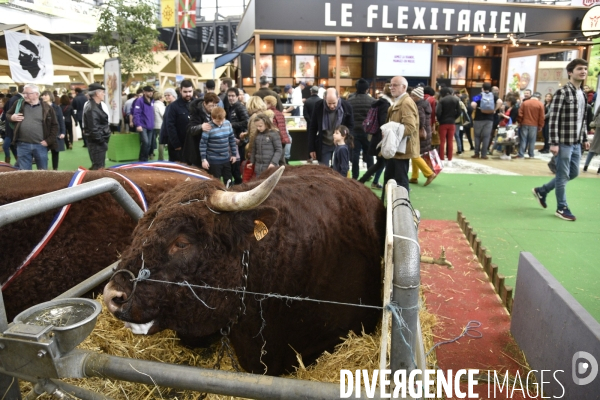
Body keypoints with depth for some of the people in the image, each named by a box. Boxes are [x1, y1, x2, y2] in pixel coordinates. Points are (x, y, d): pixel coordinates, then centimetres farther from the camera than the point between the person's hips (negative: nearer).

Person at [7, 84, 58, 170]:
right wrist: (11, 117, -4)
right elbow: (7, 114, 20)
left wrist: (48, 141, -7)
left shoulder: (47, 108, -1)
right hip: (22, 145, 2)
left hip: (40, 145, -2)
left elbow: (55, 125, 1)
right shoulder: (19, 104, 6)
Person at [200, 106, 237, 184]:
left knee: (228, 181, 17)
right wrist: (203, 159, -13)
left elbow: (232, 139, 9)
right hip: (214, 160, -5)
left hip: (226, 159, 5)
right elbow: (203, 144, -11)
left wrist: (233, 154, 11)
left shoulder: (227, 124, -1)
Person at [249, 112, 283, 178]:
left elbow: (279, 150, -9)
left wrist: (274, 162, -17)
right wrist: (252, 161, 22)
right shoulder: (257, 135, 9)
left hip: (270, 166, -6)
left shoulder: (274, 134, -8)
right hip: (258, 166, 6)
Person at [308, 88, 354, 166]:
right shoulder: (318, 106, -11)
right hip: (323, 145, 0)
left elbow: (351, 127, 0)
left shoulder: (346, 106, -13)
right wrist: (311, 148, -3)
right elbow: (312, 128, -2)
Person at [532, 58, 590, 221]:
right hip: (564, 142, -8)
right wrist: (553, 143, -19)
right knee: (563, 175, 1)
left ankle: (542, 190, 29)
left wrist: (584, 139, 16)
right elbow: (553, 119, -15)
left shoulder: (582, 94, 14)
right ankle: (562, 208, 14)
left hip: (576, 142, 8)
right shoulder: (562, 92, -11)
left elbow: (583, 119, 20)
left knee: (573, 173, 16)